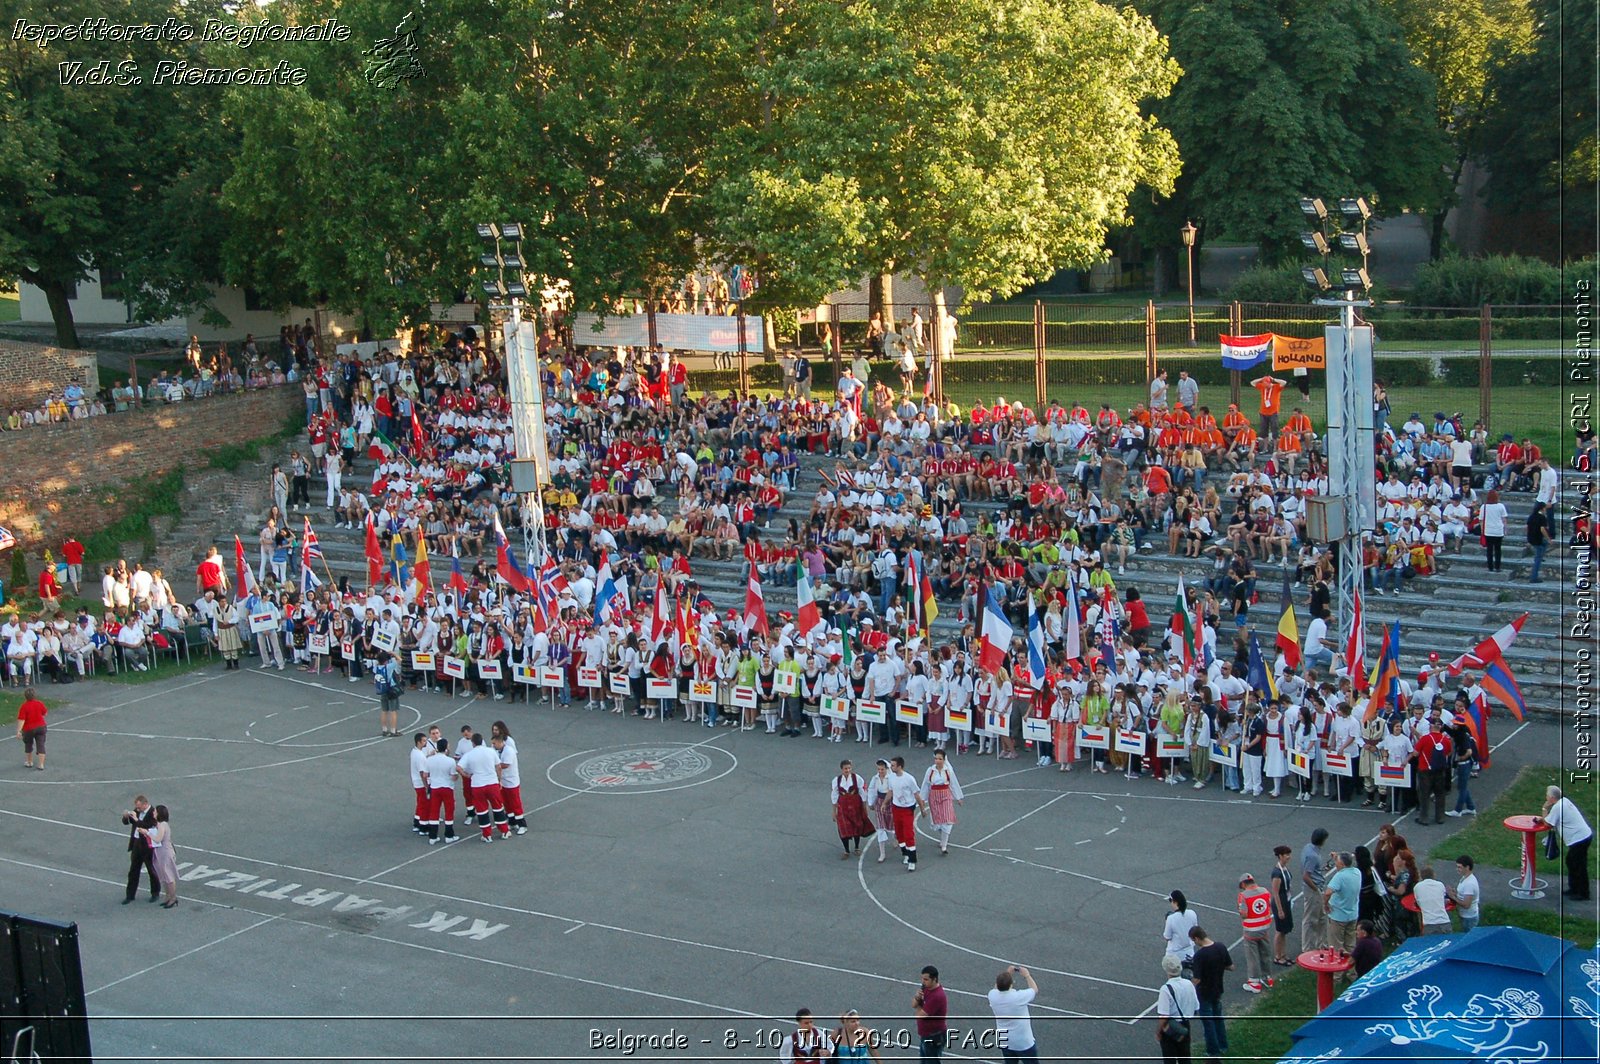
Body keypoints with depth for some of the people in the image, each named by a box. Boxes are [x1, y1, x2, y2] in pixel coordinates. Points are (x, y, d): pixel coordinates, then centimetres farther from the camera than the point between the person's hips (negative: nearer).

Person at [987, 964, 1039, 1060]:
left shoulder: (992, 996, -16)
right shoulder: (1019, 997, -29)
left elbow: (997, 988, 12)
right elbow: (1035, 989, -6)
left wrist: (1007, 973, 11)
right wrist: (1027, 975, 8)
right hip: (1024, 1044, -5)